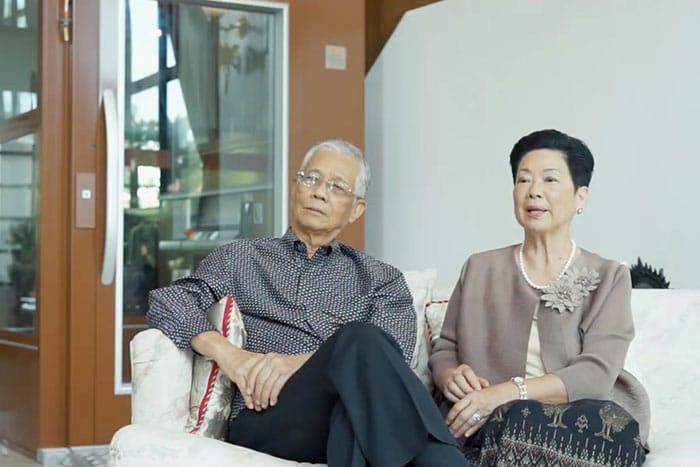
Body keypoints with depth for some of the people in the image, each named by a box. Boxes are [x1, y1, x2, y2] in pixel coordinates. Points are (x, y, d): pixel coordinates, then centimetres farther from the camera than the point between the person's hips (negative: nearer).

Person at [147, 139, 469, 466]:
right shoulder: (240, 258, 24)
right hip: (267, 417, -1)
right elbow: (165, 302, 9)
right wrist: (227, 353, -11)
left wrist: (300, 362, -15)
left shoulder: (381, 278, 22)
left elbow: (389, 350, 2)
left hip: (359, 416, 1)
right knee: (361, 338, -34)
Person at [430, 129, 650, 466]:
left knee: (613, 426, -35)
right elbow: (444, 350, 17)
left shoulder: (608, 278, 8)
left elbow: (597, 373, -7)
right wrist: (451, 377, -10)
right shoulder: (480, 269, 16)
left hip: (581, 423, 1)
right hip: (484, 427, -1)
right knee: (517, 423, -37)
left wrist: (506, 394, -21)